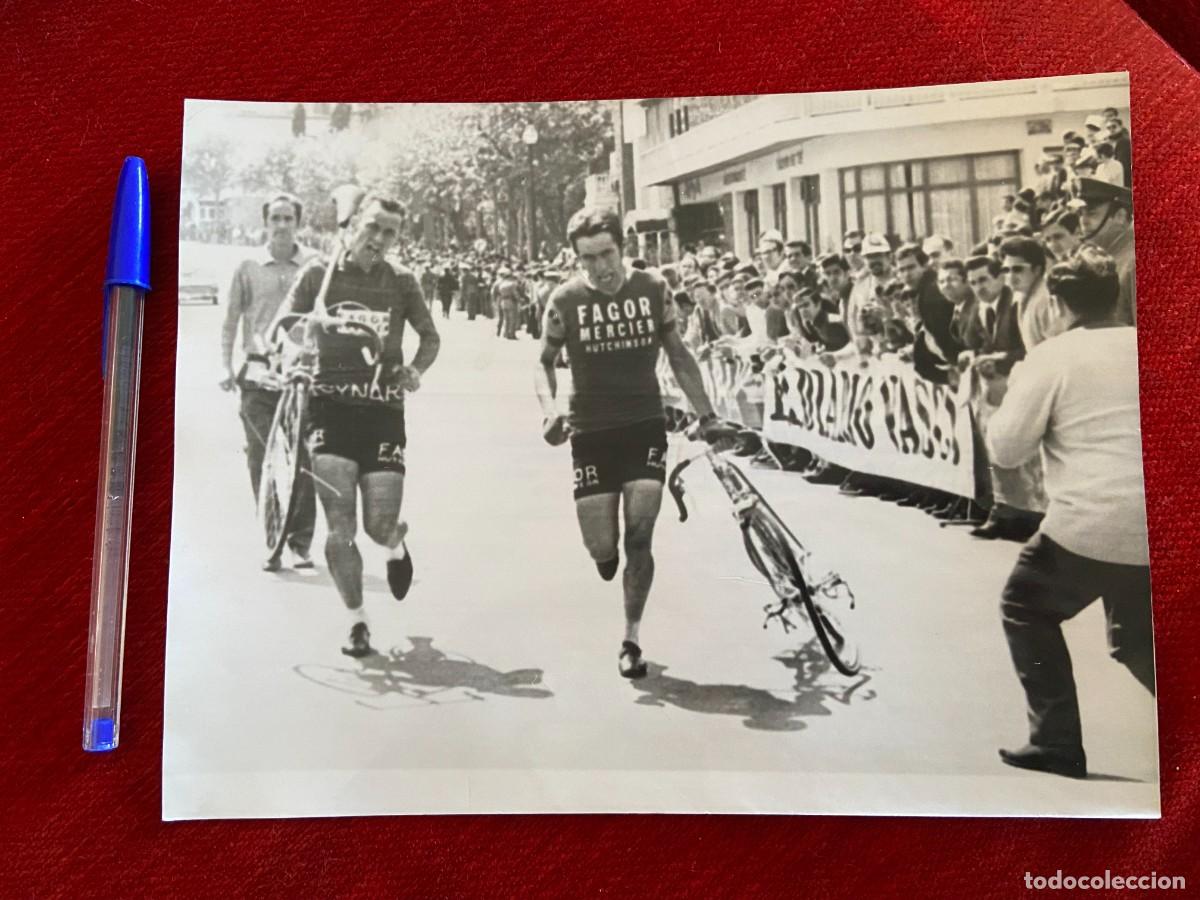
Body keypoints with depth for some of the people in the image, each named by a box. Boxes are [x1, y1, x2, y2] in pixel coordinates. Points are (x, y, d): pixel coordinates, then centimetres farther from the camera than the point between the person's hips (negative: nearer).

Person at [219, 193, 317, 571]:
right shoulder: (249, 267, 8)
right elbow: (231, 321, 12)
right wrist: (225, 366, 3)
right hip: (259, 376, 1)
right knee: (262, 462, 3)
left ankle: (300, 544, 6)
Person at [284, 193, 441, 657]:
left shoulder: (401, 281, 5)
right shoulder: (319, 274, 3)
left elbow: (430, 336, 16)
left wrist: (415, 369, -3)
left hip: (383, 411, 0)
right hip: (331, 408, 0)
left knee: (379, 527, -2)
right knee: (340, 529, -7)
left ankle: (397, 543, 37)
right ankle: (357, 620, 12)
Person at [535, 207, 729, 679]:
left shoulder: (653, 289, -2)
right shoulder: (566, 299, -7)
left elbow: (678, 355, 8)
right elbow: (545, 361, 6)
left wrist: (705, 415, 4)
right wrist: (549, 408, -14)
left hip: (645, 427, 1)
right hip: (591, 432, 0)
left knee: (640, 537, -9)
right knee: (600, 547, -2)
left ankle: (631, 639, 9)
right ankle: (609, 552, 39)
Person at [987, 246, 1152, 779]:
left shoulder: (1049, 358, -5)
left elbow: (1004, 449, -5)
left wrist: (1011, 392, 10)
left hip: (1088, 527, -5)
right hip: (1153, 531, 6)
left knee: (1025, 609, 18)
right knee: (1137, 639, 27)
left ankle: (1056, 744, 17)